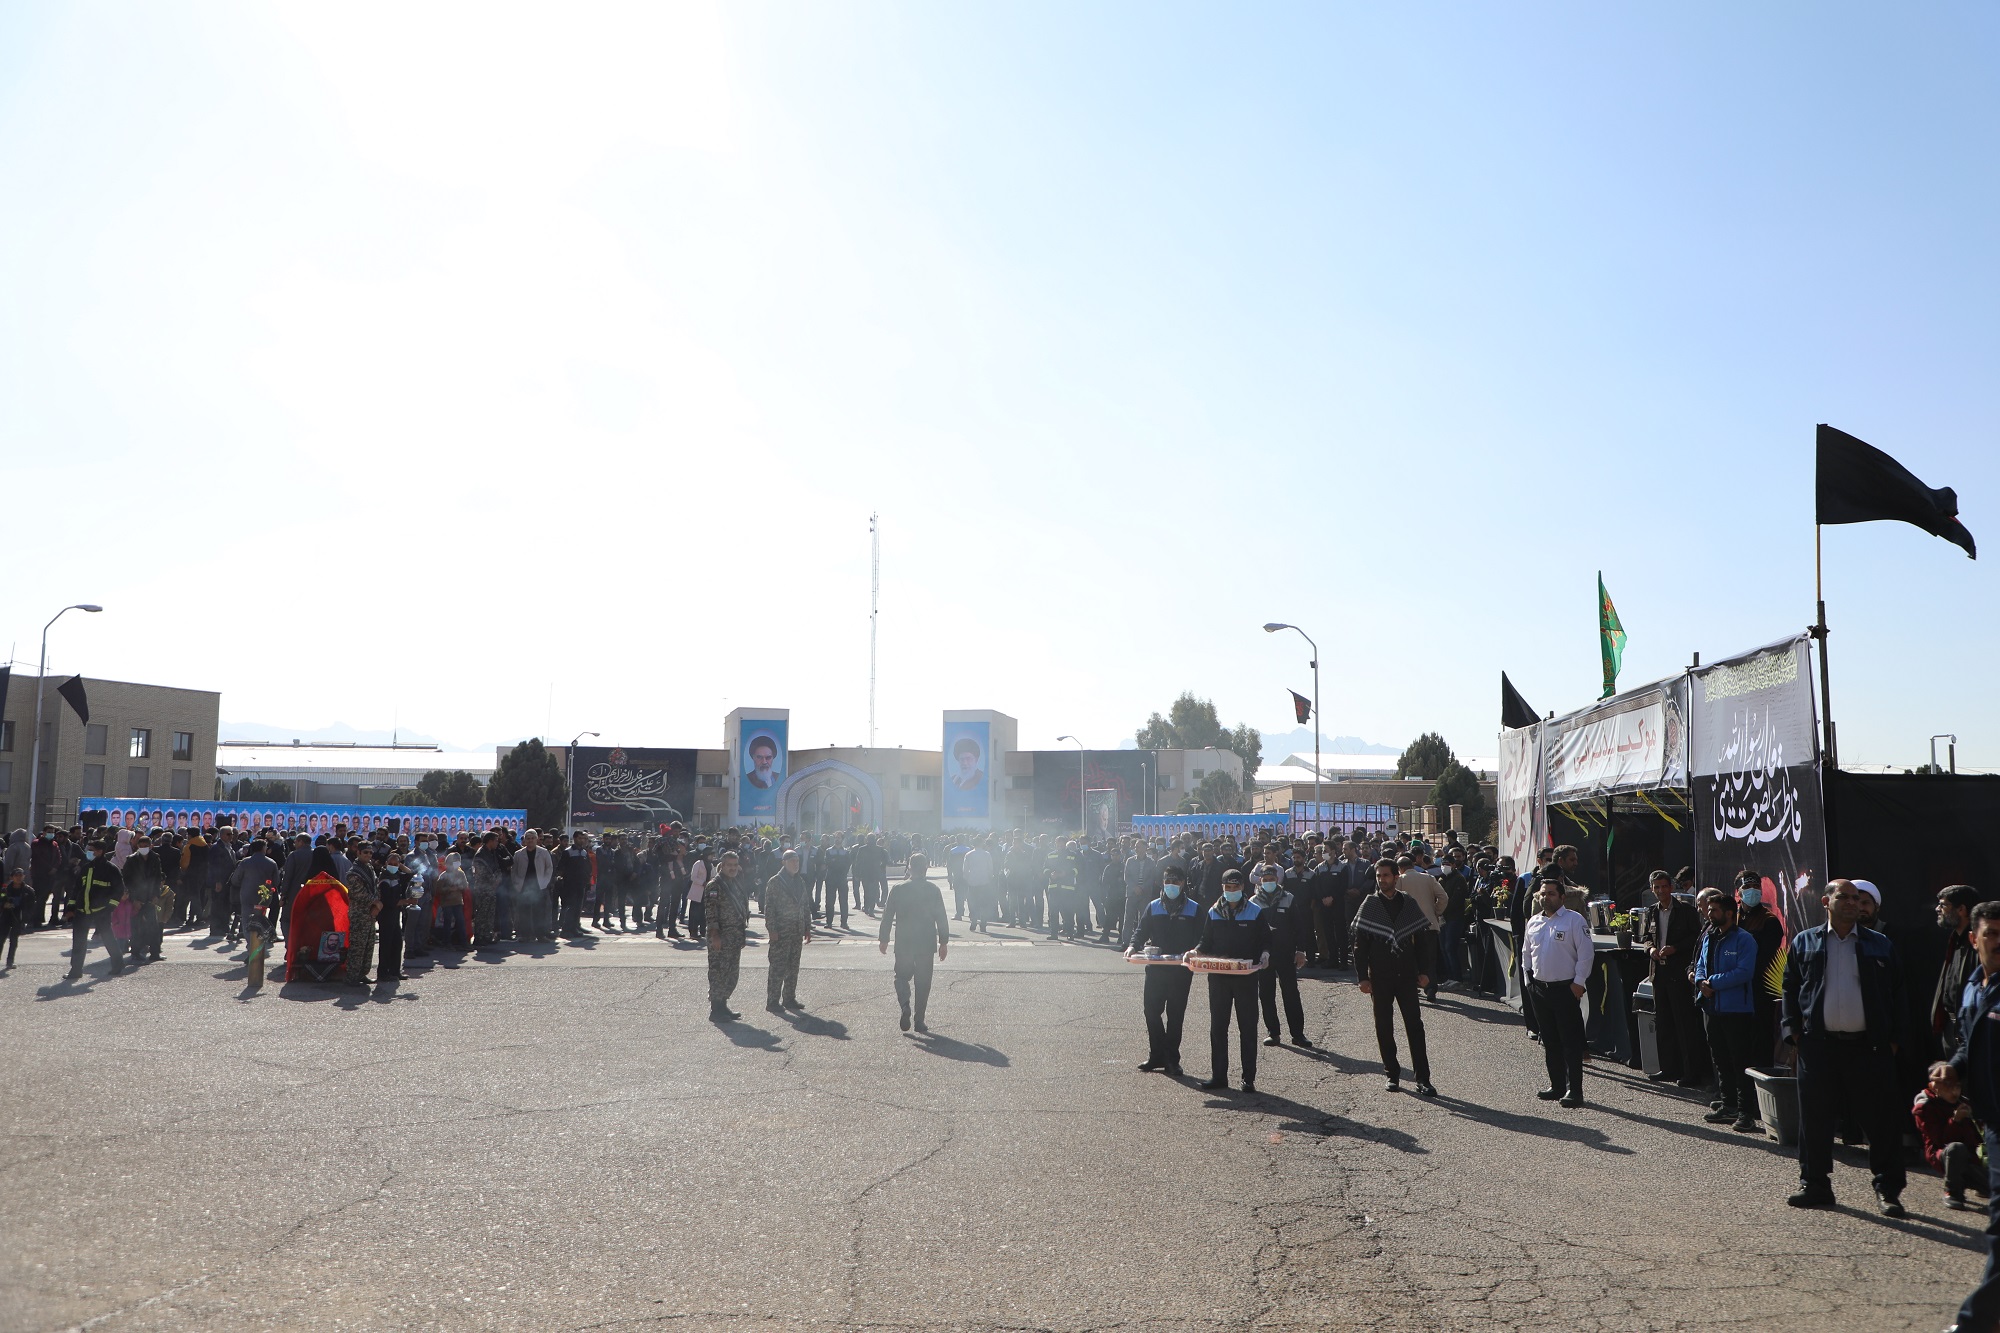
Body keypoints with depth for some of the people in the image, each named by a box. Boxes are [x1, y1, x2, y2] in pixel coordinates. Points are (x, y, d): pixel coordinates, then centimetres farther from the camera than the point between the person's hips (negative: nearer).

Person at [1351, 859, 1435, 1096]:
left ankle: (1423, 1079, 1)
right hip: (1380, 978, 0)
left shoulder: (1409, 904, 3)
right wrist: (1362, 977, -7)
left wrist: (1424, 971, 1)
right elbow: (1359, 944, -2)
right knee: (1384, 1027, 6)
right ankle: (1392, 1074, 18)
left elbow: (1422, 939, 7)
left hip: (1407, 976, 1)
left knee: (1414, 1025, -2)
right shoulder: (1370, 905, -1)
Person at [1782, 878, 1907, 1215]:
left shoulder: (1879, 944, 8)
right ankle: (1815, 1184, 16)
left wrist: (1892, 1036, 2)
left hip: (1870, 1046, 0)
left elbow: (1895, 990, 10)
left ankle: (1888, 1190, 13)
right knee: (1815, 1118, 5)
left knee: (1881, 1119, 2)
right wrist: (1794, 1031, 1)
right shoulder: (1804, 943, 8)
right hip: (1819, 1045, 0)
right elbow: (1790, 988, 10)